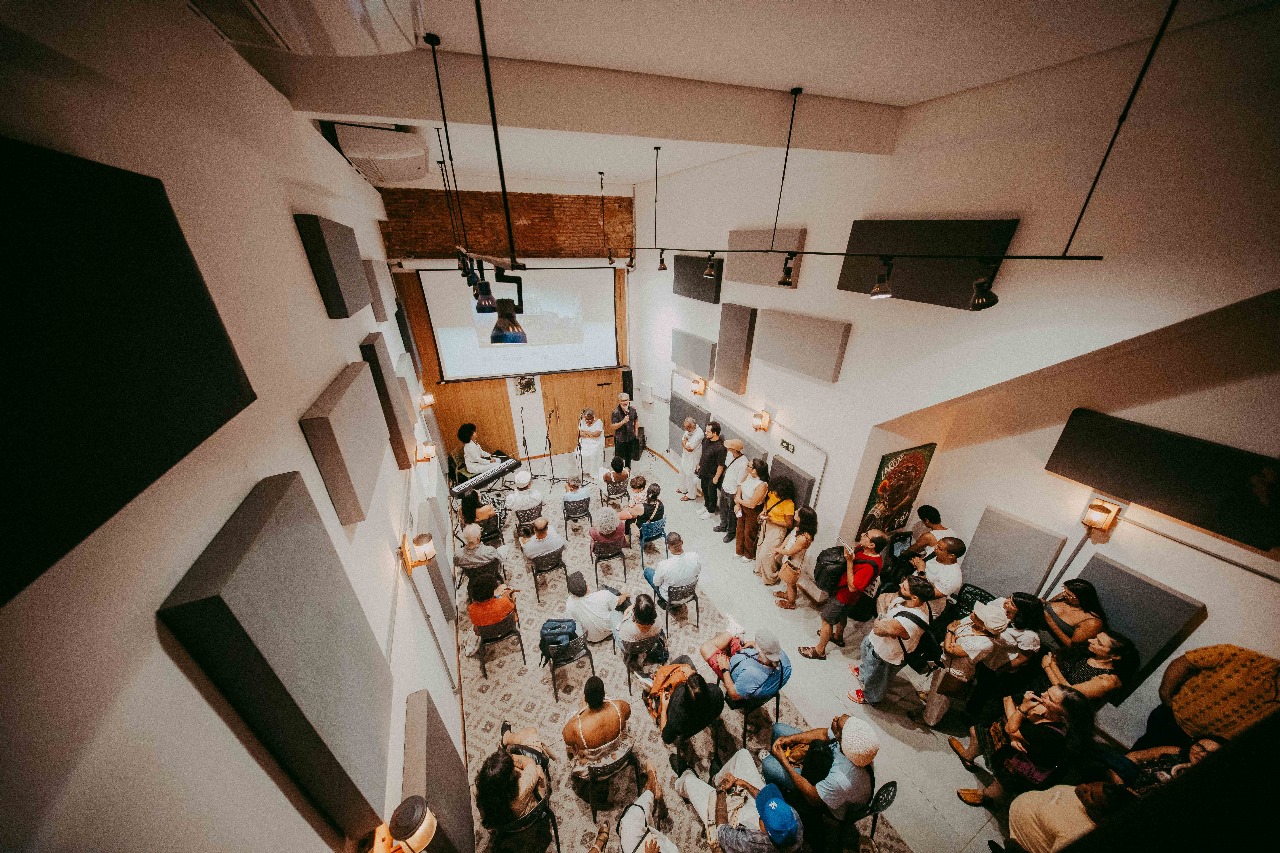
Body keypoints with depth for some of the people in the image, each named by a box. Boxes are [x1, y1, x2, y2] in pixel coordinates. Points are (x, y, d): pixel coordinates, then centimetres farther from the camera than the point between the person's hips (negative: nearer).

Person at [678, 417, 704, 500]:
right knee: (683, 472, 24)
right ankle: (683, 489, 46)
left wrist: (684, 442, -13)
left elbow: (690, 448, -28)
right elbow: (683, 440, 6)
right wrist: (686, 443, -11)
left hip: (693, 458, -8)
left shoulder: (698, 434, -32)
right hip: (685, 456, 9)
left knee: (690, 476, 6)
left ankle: (691, 495, 25)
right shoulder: (688, 429, -6)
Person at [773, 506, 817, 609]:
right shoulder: (798, 527, -15)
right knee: (788, 582, 31)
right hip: (788, 560, 7)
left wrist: (778, 550, -10)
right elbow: (789, 536, 3)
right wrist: (780, 548, -7)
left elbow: (790, 552, -27)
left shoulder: (803, 538, -39)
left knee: (791, 584, 18)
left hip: (793, 564, -7)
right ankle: (787, 594, 56)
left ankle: (791, 603, 42)